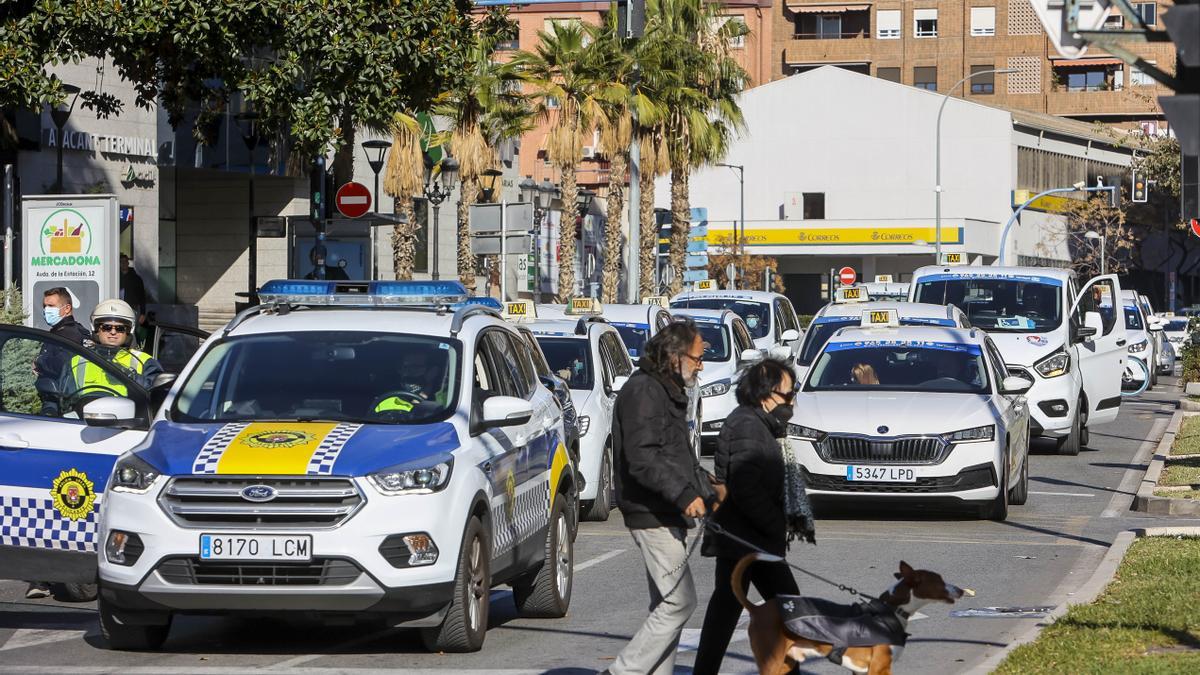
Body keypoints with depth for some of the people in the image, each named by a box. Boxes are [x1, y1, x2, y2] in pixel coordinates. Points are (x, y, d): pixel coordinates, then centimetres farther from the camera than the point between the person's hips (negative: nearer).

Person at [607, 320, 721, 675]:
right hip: (652, 515, -11)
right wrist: (683, 495, -30)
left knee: (667, 604, 12)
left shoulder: (668, 392, 20)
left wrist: (709, 495, 20)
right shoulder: (643, 392, -14)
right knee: (679, 602, -12)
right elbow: (642, 458, -24)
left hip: (665, 517, 11)